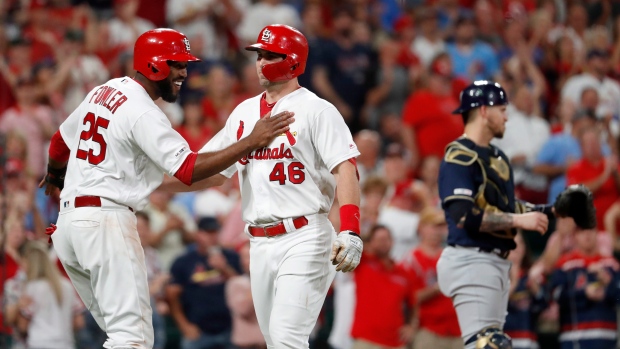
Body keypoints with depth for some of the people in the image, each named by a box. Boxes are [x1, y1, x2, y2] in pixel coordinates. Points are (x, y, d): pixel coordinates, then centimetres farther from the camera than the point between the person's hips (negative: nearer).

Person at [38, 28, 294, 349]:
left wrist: (53, 179, 51)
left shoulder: (102, 92, 14)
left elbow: (60, 142, 30)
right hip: (106, 220, -9)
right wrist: (251, 142, -21)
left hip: (69, 221, 10)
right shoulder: (143, 112, -13)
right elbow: (189, 170, -21)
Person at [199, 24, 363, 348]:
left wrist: (350, 231, -27)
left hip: (304, 238, -7)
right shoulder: (244, 112, 15)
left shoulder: (315, 110, -5)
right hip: (260, 244, 7)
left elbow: (345, 169, -14)